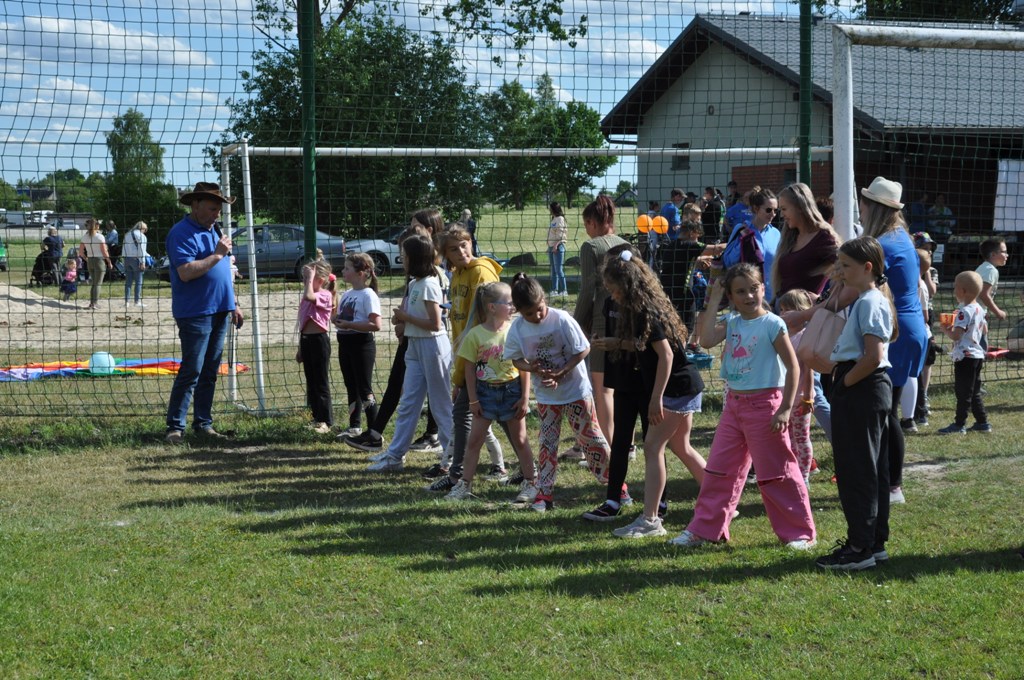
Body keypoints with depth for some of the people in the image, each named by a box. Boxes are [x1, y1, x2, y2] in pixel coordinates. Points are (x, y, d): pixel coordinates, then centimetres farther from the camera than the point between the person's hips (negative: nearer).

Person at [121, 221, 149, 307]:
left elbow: (124, 249, 14)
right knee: (138, 281, 0)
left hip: (127, 258, 6)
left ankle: (126, 301, 6)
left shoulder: (128, 235, 17)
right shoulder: (141, 236, -6)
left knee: (128, 281, 8)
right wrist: (142, 262, -12)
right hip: (136, 259, -6)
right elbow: (141, 250, -12)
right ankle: (137, 301, -2)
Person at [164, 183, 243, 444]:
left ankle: (203, 422, 17)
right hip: (195, 313, -8)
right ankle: (175, 427, -5)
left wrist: (233, 304, 22)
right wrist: (217, 254, -18)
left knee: (210, 372, 11)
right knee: (191, 372, -9)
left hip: (219, 312, 8)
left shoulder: (213, 231, 17)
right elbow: (186, 272, -23)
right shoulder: (181, 233, -11)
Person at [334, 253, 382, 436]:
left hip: (362, 343, -8)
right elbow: (339, 316, 23)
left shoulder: (368, 295, -13)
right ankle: (354, 427, 25)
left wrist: (349, 324, -22)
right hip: (345, 343, 8)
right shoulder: (347, 294, 12)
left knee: (365, 390, -6)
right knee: (351, 388, 15)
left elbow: (376, 325, -21)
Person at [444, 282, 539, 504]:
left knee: (520, 440, 8)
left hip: (511, 390, 0)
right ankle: (464, 484, 11)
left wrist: (525, 397, -5)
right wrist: (473, 400, -3)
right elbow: (470, 369, -2)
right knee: (474, 440, 4)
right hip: (486, 392, 0)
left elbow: (524, 366, -1)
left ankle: (530, 483, 18)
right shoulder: (475, 335, -9)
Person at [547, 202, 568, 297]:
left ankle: (564, 290, -8)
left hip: (558, 246, -9)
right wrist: (549, 246, 14)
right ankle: (554, 290, 11)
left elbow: (560, 234, -15)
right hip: (551, 246, 9)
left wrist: (556, 245, -21)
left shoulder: (560, 219, -8)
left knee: (559, 269, -10)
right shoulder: (553, 220, 18)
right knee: (553, 270, 9)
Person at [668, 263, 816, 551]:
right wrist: (713, 301, -8)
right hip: (733, 404, 6)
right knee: (719, 469, 10)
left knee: (778, 473, -1)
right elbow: (707, 340, -13)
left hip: (764, 404, -6)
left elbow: (793, 367, -11)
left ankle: (801, 532, 10)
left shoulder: (772, 324, -10)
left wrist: (785, 408, -15)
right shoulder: (731, 322, 6)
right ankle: (704, 529, 18)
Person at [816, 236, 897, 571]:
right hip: (872, 391, 11)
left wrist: (844, 381, -14)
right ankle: (875, 541, 19)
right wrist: (843, 380, 14)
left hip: (861, 391, -11)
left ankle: (860, 547, -3)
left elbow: (872, 357, -24)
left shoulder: (869, 302, -15)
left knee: (857, 471, -6)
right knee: (871, 469, 13)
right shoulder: (871, 300, 16)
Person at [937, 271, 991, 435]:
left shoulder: (964, 312, -19)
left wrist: (945, 329, -5)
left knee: (963, 391, -4)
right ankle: (982, 422, 20)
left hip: (965, 357, -9)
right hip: (978, 355, 9)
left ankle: (959, 424, 0)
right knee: (974, 392, 16)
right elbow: (984, 330, 23)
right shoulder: (979, 309, 9)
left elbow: (955, 336, -26)